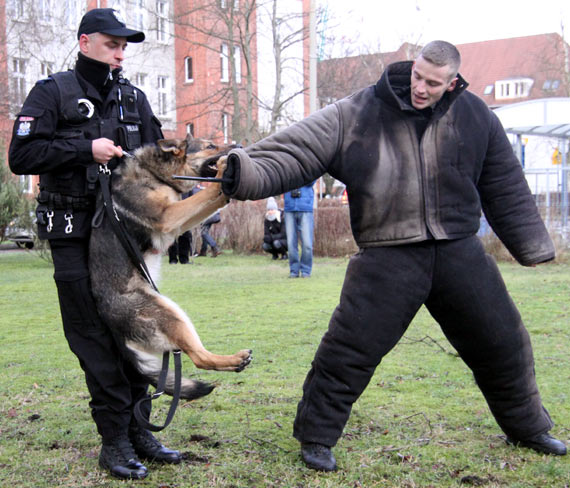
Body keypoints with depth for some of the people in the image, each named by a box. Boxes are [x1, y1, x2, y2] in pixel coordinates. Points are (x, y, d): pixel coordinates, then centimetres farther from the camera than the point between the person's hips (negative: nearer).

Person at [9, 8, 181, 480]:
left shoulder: (133, 98, 13)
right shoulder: (53, 93, -2)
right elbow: (21, 156, -12)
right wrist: (85, 150, -17)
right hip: (76, 238, -5)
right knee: (96, 342, -4)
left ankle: (137, 430, 16)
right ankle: (114, 441, 5)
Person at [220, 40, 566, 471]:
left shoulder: (475, 117, 1)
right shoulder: (358, 114, -7)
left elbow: (506, 187, 10)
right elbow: (294, 151, -12)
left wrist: (533, 247, 12)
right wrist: (245, 172, -28)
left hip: (459, 250, 3)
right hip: (389, 255, -3)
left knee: (502, 342, 13)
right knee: (350, 347, -8)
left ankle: (526, 425, 38)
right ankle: (317, 436, 13)